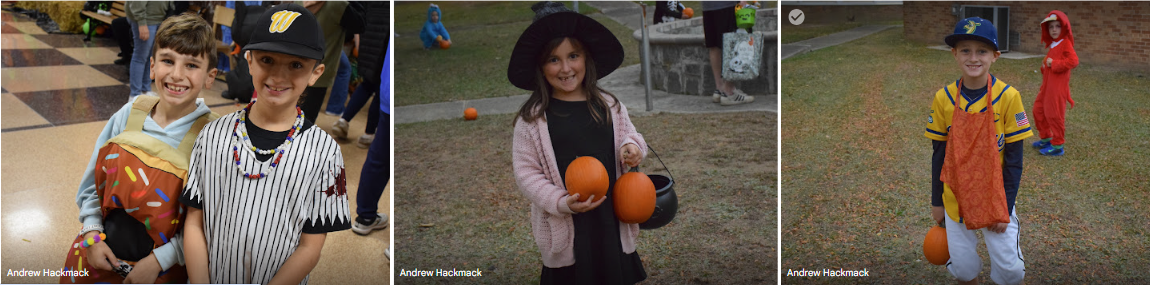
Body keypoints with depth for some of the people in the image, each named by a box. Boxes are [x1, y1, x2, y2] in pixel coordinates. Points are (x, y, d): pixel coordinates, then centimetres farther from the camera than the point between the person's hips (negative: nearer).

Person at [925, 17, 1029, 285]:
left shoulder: (1008, 97, -12)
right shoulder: (944, 98, -7)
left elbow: (1014, 159, -7)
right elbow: (939, 155, 2)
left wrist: (1006, 207, -8)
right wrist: (936, 202, 7)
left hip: (995, 199, -1)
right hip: (956, 199, 2)